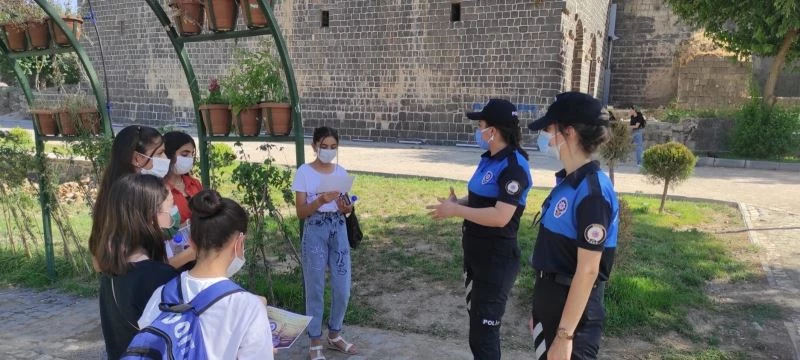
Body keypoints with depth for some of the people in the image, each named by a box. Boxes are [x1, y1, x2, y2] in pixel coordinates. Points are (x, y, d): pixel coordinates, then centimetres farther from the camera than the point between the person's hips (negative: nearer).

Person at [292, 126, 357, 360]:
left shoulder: (341, 173, 6)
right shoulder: (304, 172, -7)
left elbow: (346, 209, 8)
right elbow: (301, 212, -10)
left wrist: (346, 207, -15)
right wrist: (320, 201, -26)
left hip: (339, 231, 4)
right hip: (315, 233, -4)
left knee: (343, 288, 8)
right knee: (316, 289, 5)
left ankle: (334, 335, 30)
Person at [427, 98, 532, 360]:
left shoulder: (513, 166, -22)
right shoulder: (489, 159, 8)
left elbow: (500, 217, -30)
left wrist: (456, 211, -23)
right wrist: (456, 203, -3)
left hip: (497, 259, -10)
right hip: (475, 253, 10)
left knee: (483, 331, 1)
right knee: (477, 320, 23)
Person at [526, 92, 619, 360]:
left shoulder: (591, 191, -22)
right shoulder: (566, 182, 5)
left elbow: (587, 270, -22)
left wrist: (565, 334, -21)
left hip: (572, 313, -8)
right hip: (551, 305, 8)